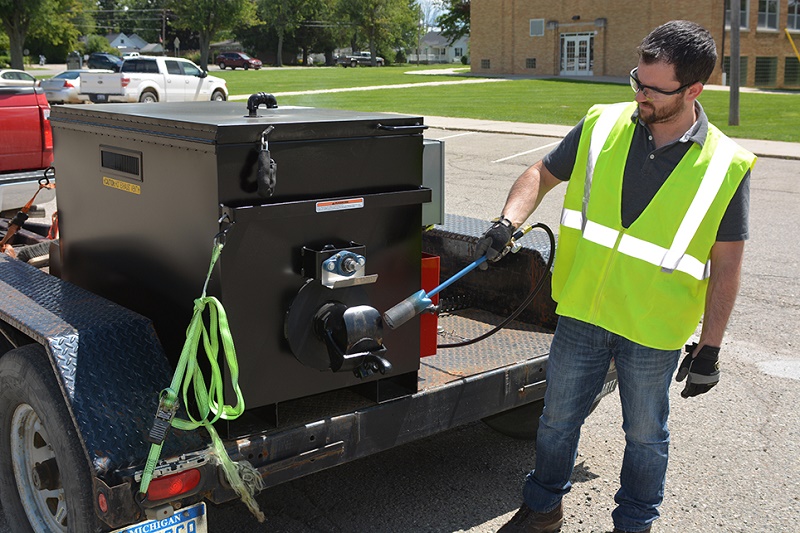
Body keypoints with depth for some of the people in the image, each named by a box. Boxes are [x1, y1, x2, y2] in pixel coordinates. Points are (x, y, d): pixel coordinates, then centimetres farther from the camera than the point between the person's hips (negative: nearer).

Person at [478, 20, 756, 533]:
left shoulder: (726, 167, -12)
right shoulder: (602, 126, -6)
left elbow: (726, 266, -6)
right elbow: (542, 174, 7)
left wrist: (709, 348, -5)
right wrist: (509, 222, -12)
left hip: (654, 331, -2)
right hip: (582, 313, 3)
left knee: (645, 435, 16)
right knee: (558, 419, 17)